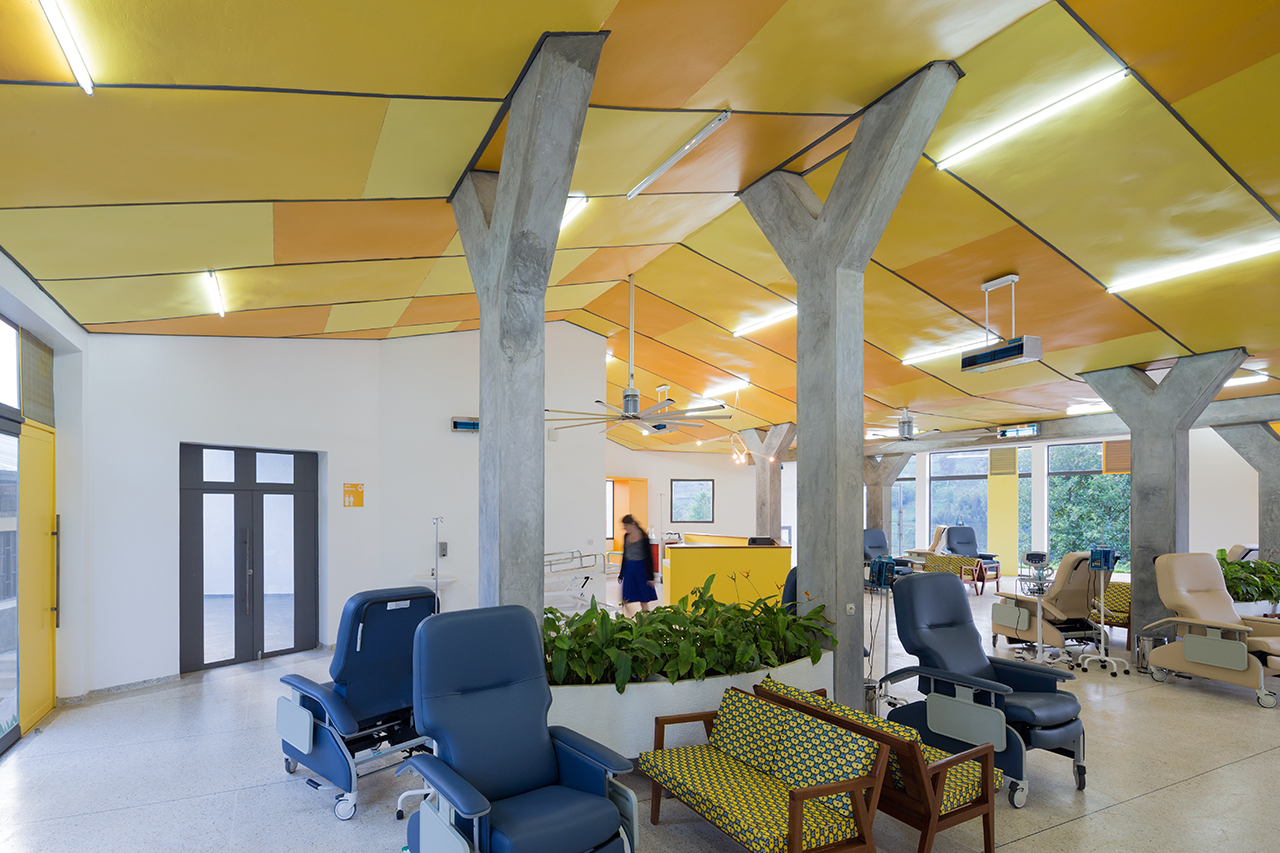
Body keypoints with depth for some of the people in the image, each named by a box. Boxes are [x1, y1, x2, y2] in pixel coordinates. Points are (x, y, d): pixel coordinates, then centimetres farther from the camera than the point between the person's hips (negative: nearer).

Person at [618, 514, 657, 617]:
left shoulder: (643, 536, -11)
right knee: (627, 601, 0)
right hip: (629, 569, 6)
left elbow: (649, 556, -9)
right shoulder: (626, 536, 7)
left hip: (641, 569, -6)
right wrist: (621, 574, 19)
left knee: (644, 601, 2)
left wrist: (650, 577, -12)